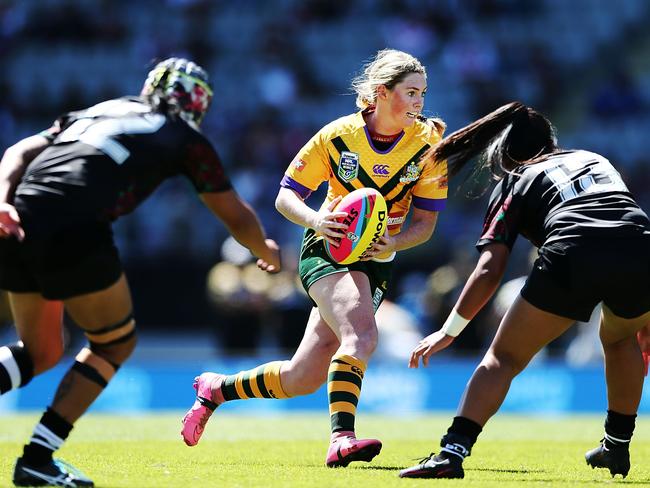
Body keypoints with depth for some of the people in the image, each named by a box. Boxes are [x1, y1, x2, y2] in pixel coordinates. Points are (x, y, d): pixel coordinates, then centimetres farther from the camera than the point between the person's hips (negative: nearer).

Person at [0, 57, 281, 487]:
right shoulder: (185, 138, 18)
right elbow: (236, 218, 26)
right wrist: (266, 251, 46)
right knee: (116, 344, 17)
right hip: (74, 232, -6)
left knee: (41, 353, 24)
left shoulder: (98, 111, 31)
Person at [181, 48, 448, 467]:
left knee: (302, 379, 2)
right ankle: (342, 438, -37)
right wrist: (314, 220, -26)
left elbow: (426, 222, -3)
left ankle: (216, 389, 25)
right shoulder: (337, 136, -11)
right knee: (361, 335, -33)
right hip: (328, 249, -3)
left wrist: (392, 242, -24)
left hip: (376, 263, 3)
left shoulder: (428, 145, -7)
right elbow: (286, 197, -4)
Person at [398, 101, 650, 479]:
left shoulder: (513, 183, 23)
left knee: (504, 358, 9)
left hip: (573, 257, -4)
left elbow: (489, 271, 11)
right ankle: (617, 448, 36)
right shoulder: (595, 159, 36)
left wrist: (449, 331, 17)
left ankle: (452, 453, -5)